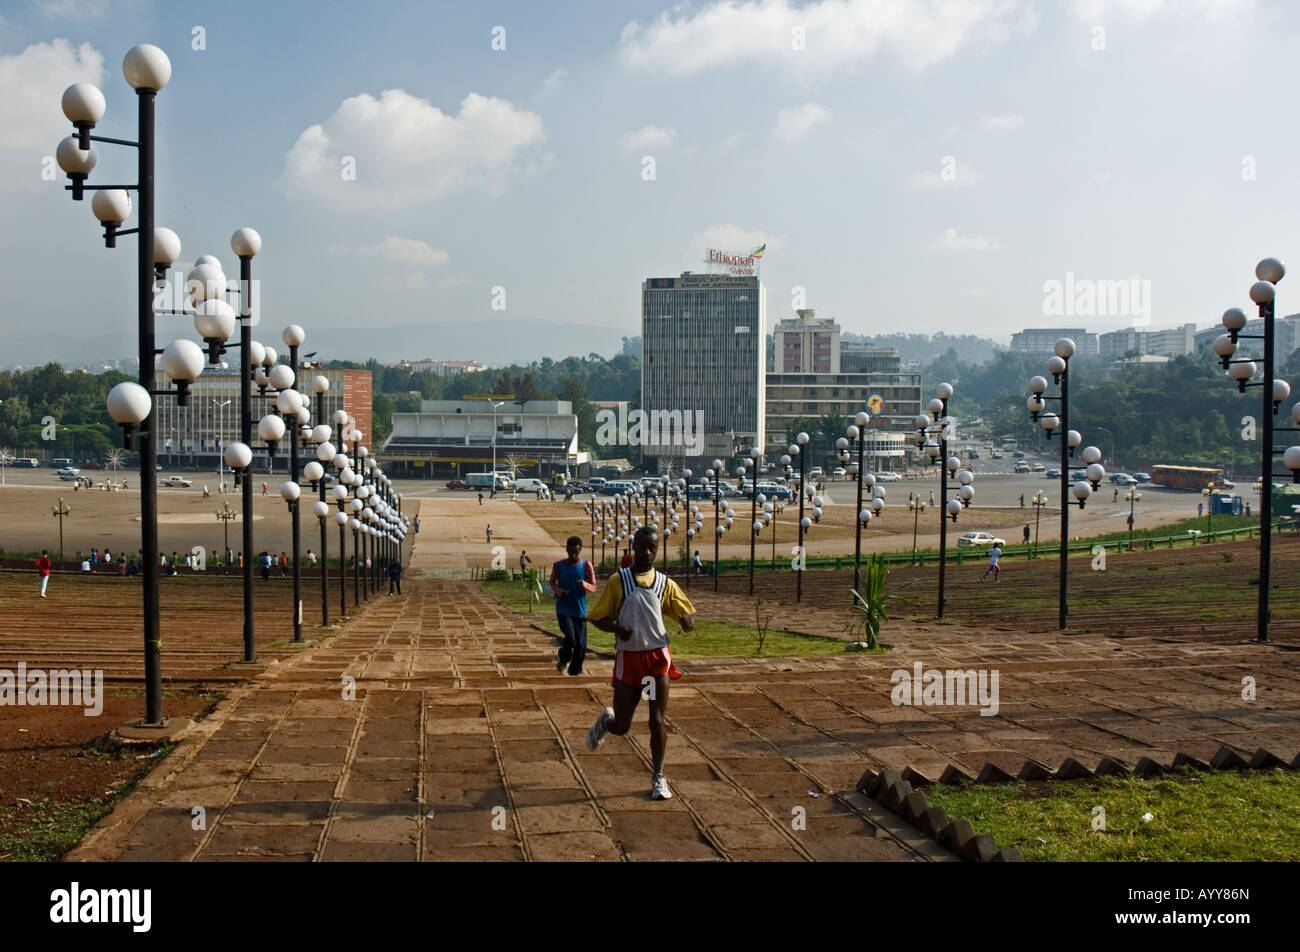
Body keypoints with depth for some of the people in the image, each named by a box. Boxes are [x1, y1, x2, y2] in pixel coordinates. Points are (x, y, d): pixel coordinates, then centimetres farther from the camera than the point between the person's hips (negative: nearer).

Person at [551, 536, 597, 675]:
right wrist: (557, 590, -7)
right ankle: (564, 660, 8)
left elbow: (593, 587, 2)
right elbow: (552, 582, 16)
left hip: (580, 610, 1)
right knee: (570, 637, -22)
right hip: (563, 610, -1)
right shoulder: (558, 566, 1)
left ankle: (575, 672, 20)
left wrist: (585, 584, -21)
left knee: (581, 644, 1)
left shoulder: (586, 565, 0)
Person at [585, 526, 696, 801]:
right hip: (628, 658, -1)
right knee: (621, 727, 5)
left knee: (657, 720, -4)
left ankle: (658, 777, 13)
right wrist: (617, 627, -20)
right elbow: (598, 618, 1)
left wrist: (687, 620, -15)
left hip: (657, 657, 1)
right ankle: (606, 719, 41)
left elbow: (687, 613, 10)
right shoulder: (618, 581, -2)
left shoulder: (665, 583, 4)